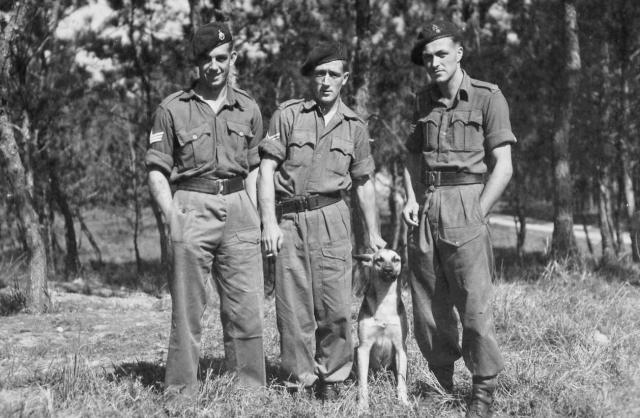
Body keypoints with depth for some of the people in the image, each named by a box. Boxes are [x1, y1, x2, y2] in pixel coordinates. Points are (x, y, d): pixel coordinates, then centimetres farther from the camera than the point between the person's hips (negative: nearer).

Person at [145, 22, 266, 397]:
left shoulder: (248, 108, 12)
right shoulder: (173, 109, 3)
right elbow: (157, 169, 3)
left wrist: (255, 213, 6)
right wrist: (172, 215, -10)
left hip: (238, 209, 3)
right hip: (193, 209, -2)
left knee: (247, 308, 1)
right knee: (188, 309, 0)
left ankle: (251, 390, 10)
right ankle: (182, 391, 7)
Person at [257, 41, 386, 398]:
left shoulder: (354, 126, 11)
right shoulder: (288, 115, 2)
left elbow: (364, 182, 17)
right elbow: (267, 168, -1)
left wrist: (373, 232, 13)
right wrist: (269, 222, -9)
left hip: (331, 218, 1)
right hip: (289, 218, -1)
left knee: (335, 305, -4)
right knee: (293, 305, 1)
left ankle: (333, 376, 12)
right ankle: (300, 379, 13)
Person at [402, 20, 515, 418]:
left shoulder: (488, 97, -2)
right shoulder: (424, 101, 13)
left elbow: (503, 167, -5)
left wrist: (477, 215, -11)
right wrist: (411, 199, 4)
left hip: (465, 207, -5)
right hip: (425, 210, 5)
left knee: (474, 306, -7)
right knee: (428, 307, 6)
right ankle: (443, 383, 19)